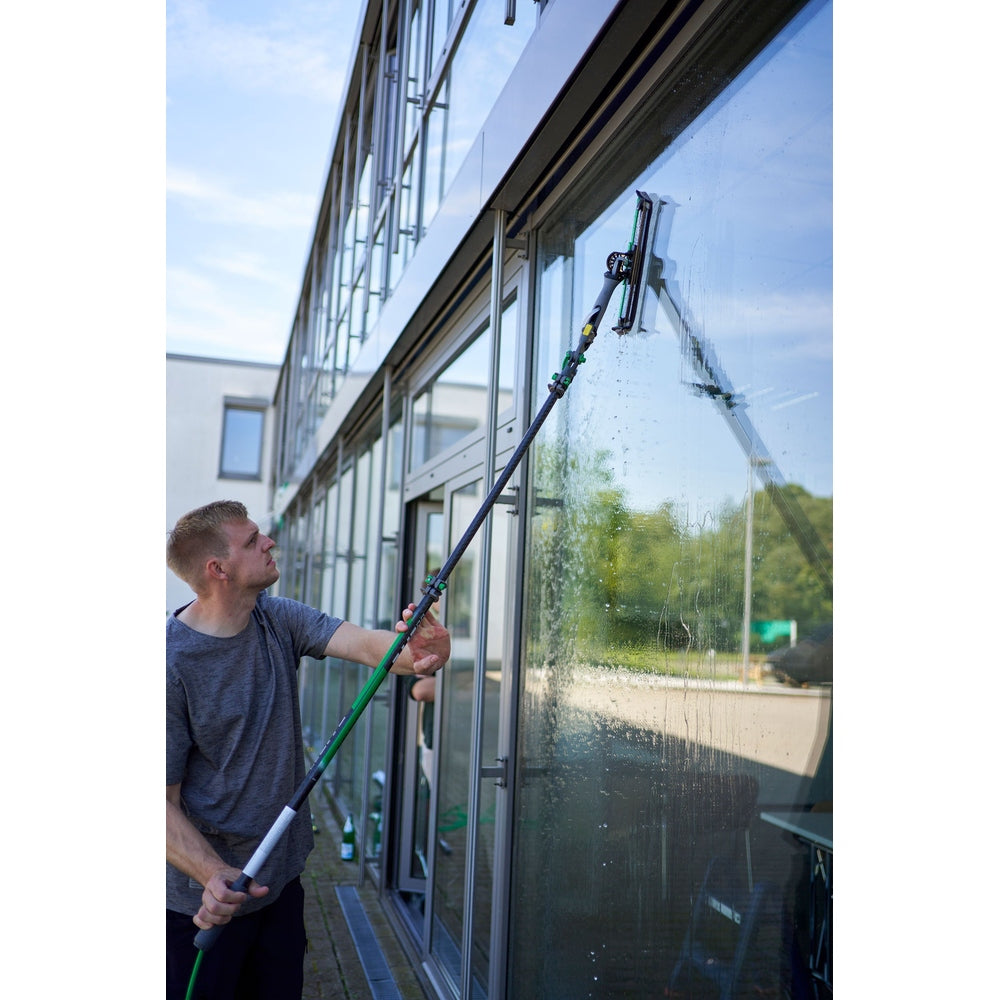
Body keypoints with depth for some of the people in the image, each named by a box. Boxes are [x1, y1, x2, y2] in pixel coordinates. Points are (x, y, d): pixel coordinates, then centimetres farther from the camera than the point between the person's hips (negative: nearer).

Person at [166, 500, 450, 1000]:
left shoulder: (278, 620, -3)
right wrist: (214, 876, -33)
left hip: (282, 880, 6)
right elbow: (165, 804, -18)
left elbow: (365, 643, -20)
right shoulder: (172, 662, -21)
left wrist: (420, 651, -43)